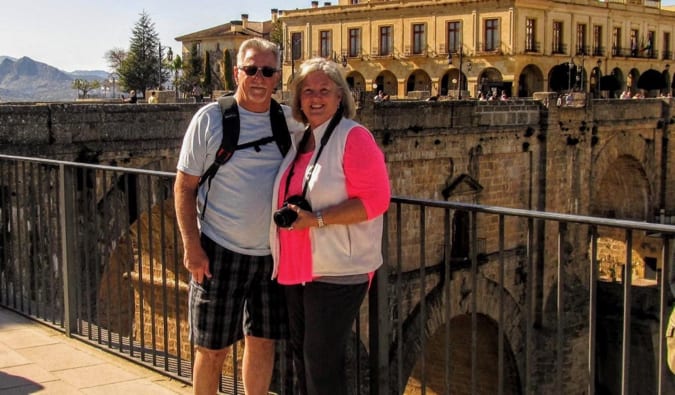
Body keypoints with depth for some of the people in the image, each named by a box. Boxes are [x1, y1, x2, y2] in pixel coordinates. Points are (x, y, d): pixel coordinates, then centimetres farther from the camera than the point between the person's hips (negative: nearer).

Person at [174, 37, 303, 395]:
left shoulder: (290, 121, 2)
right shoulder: (211, 118, -7)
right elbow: (184, 186, -5)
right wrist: (191, 246, -13)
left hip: (273, 252, 4)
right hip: (220, 250, -3)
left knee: (263, 341, 13)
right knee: (212, 349, 6)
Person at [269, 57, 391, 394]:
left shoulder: (353, 137, -11)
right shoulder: (301, 142, 12)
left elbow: (375, 199, -19)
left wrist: (316, 220, -23)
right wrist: (289, 215, 7)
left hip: (337, 270, -8)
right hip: (297, 269, 8)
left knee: (322, 363, -1)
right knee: (301, 355, 18)